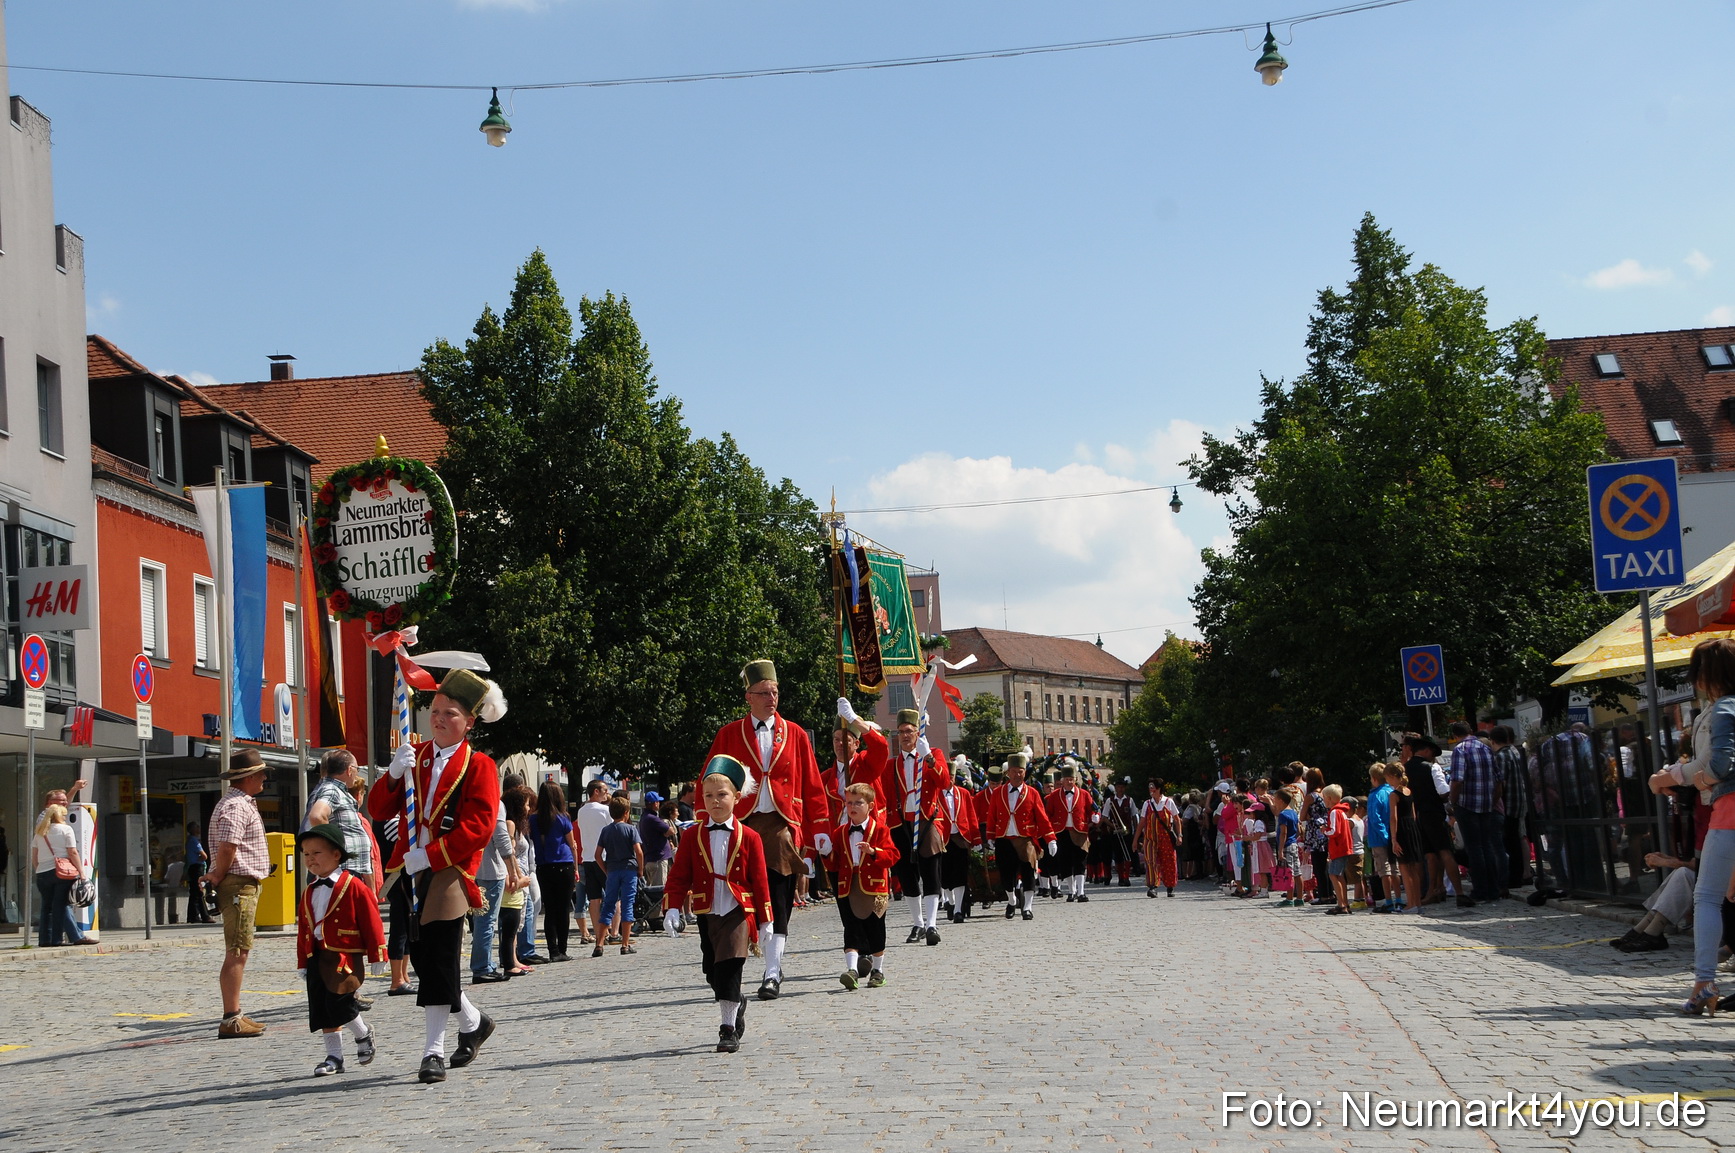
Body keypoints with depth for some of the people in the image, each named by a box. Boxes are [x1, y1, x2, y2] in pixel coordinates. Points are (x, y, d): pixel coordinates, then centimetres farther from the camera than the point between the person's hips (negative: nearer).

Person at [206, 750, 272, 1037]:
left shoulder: (243, 803, 20)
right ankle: (231, 1020, -11)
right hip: (239, 885, -11)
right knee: (237, 953, -11)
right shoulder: (236, 806, -15)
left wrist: (216, 877, 13)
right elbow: (226, 849, -24)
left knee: (238, 953, 13)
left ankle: (235, 1016, 18)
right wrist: (218, 877, -10)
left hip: (246, 886, 11)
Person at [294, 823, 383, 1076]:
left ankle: (363, 1035, 10)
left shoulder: (354, 887, -6)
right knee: (321, 1008, 5)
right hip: (317, 958, 7)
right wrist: (303, 963, 15)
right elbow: (302, 930, 17)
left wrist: (377, 956, -7)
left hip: (345, 956, -7)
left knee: (339, 1001, -18)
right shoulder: (309, 893, 13)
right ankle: (334, 1057, 14)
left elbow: (371, 922, -6)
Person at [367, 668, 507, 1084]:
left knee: (438, 960, -8)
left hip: (450, 873, -5)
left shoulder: (478, 766, -1)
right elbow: (379, 811, 8)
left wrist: (430, 855, -19)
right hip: (412, 870, 5)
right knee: (421, 955, 7)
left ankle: (434, 1051, -3)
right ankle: (473, 1021, 26)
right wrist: (394, 775, -11)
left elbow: (479, 827, -12)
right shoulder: (414, 756, 14)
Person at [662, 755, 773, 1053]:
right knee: (712, 972, 8)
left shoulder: (748, 837, 0)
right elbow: (678, 876, 1)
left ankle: (728, 1028, -7)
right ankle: (737, 1004, 35)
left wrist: (765, 920, 1)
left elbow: (760, 880, 2)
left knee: (729, 967, -14)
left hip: (738, 913, -3)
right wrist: (672, 909, -11)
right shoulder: (692, 836, 4)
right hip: (706, 914, 3)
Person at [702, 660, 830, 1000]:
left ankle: (772, 974, -1)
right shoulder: (728, 735, 7)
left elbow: (812, 785, 9)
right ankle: (774, 962, 12)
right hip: (743, 826, 0)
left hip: (782, 827, 0)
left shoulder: (795, 734, 9)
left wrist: (821, 829, 4)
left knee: (778, 903, -4)